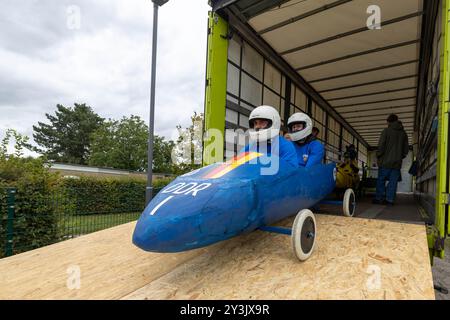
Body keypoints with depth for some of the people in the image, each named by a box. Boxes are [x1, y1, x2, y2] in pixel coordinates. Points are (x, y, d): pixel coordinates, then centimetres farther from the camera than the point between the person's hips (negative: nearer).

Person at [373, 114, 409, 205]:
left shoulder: (386, 131, -4)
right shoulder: (403, 133, 13)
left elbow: (381, 146, -11)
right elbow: (406, 149, 14)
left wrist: (378, 156, 0)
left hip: (386, 161, -4)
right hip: (397, 163, 4)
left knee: (381, 180, 3)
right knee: (393, 182, 5)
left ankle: (379, 198, 3)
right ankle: (390, 199, 4)